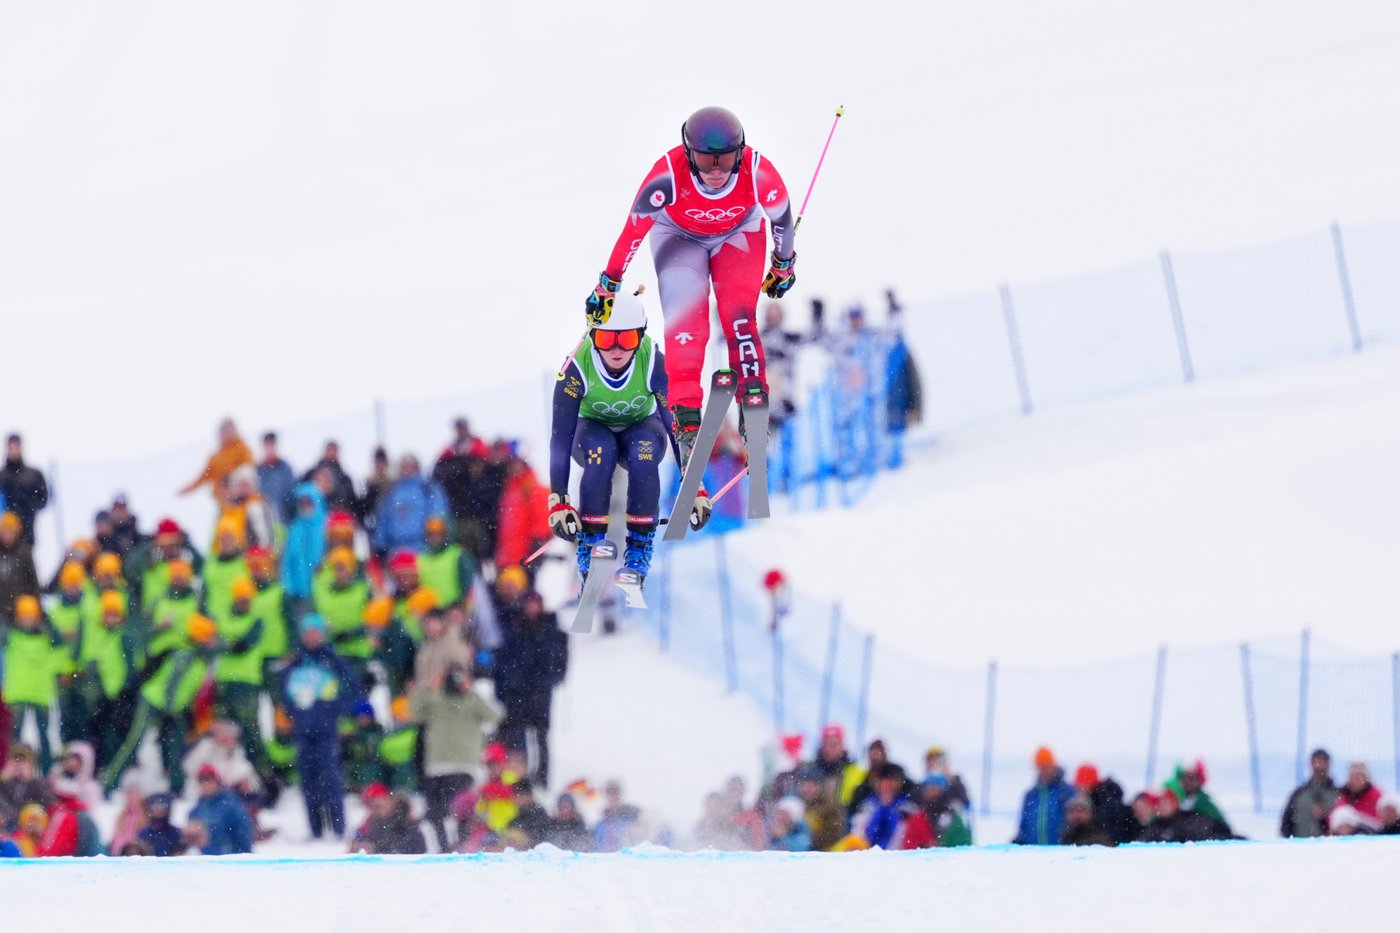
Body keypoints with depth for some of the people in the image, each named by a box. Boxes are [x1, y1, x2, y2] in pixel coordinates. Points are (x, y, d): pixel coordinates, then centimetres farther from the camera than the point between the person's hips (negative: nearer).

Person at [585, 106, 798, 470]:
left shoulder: (758, 174, -34)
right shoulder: (668, 176, -38)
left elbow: (782, 219, -12)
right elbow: (634, 228, -24)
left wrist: (783, 266, 4)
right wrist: (608, 284, -14)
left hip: (738, 235, 1)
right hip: (679, 237, -1)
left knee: (739, 315, -18)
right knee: (684, 320, -17)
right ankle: (686, 417, -19)